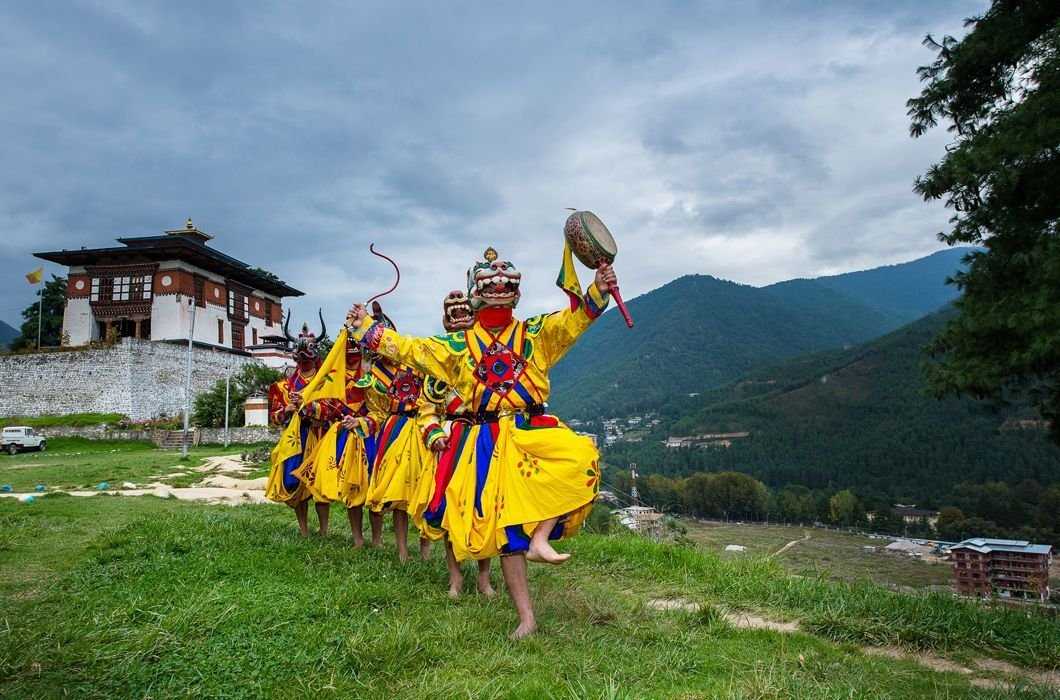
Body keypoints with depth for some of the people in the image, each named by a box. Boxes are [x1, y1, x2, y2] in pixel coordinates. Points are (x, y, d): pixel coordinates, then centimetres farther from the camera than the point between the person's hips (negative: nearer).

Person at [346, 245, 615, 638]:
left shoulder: (535, 333, 8)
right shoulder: (459, 345, 11)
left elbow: (572, 320, -8)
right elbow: (408, 350, 12)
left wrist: (598, 292, -26)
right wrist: (365, 327, 12)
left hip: (534, 428, 0)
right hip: (491, 440, 0)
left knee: (578, 459, -31)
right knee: (504, 524, -1)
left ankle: (540, 540, -19)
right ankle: (526, 617, 8)